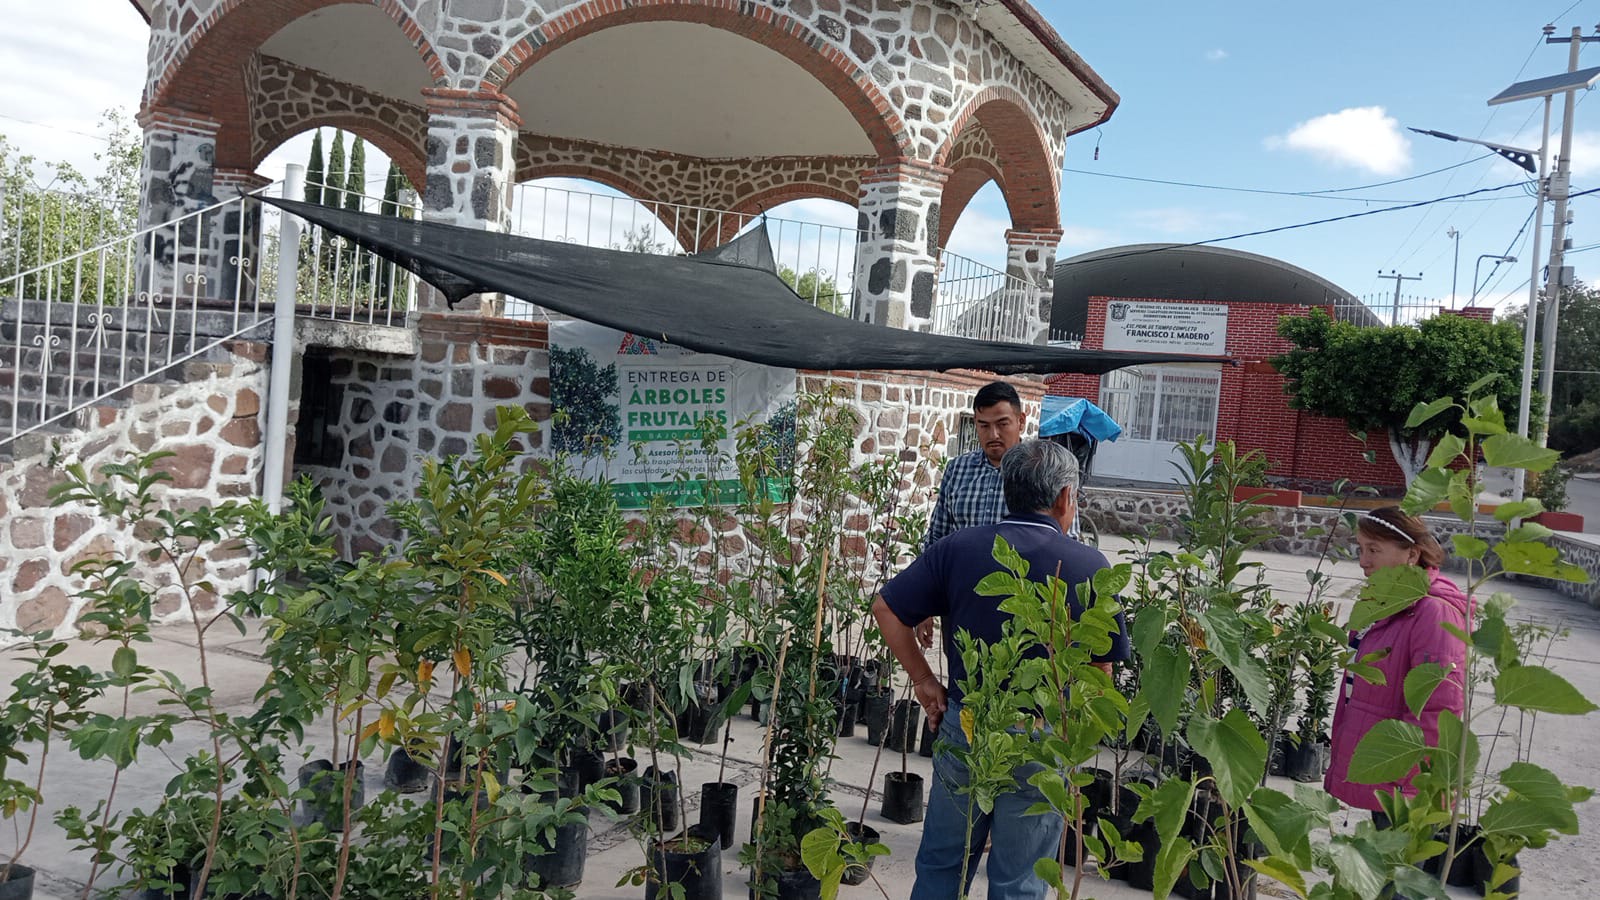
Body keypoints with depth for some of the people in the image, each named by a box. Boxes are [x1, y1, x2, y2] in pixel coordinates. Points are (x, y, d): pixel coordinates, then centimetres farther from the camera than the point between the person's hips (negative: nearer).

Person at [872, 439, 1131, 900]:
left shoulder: (958, 547, -7)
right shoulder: (1090, 566, -11)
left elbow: (886, 608, -5)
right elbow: (1102, 668, -5)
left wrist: (923, 681, 2)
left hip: (962, 725, 2)